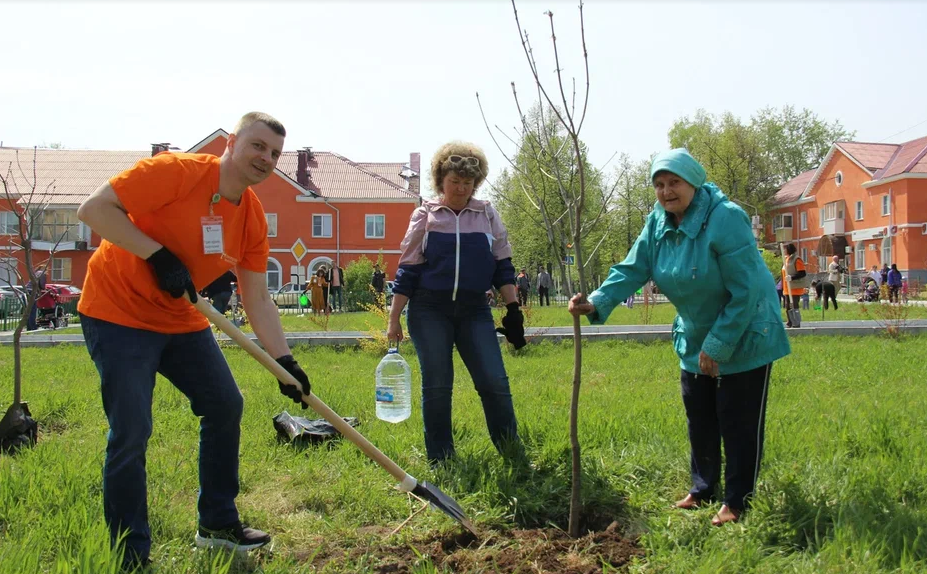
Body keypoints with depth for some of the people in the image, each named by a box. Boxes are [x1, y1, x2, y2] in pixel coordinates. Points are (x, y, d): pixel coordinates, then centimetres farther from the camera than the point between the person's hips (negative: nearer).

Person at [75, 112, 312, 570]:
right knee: (132, 432, -12)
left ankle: (217, 524, 24)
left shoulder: (253, 217, -1)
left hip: (182, 321, 8)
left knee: (226, 406, 8)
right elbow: (93, 209, -24)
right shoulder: (175, 171, -21)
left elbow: (257, 299, 1)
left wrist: (284, 360, -7)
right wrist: (158, 254, -29)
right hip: (118, 313, -8)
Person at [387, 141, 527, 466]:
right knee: (436, 387, 1)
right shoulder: (425, 215, 3)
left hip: (474, 311, 1)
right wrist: (394, 319, -1)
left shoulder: (487, 215, 8)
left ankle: (513, 454, 9)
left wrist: (513, 308, 1)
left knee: (495, 383, -4)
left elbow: (502, 265, 9)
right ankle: (440, 460, 13)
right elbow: (408, 269, 2)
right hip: (429, 310, -1)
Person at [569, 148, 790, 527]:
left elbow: (745, 289, -26)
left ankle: (737, 501, 15)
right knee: (699, 419, 16)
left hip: (745, 336, -7)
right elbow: (633, 268, -8)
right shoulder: (659, 222, -3)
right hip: (695, 338, 7)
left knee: (739, 423, 0)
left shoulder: (725, 218, -26)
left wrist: (719, 345, -23)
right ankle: (702, 488, 32)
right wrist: (597, 303, -25)